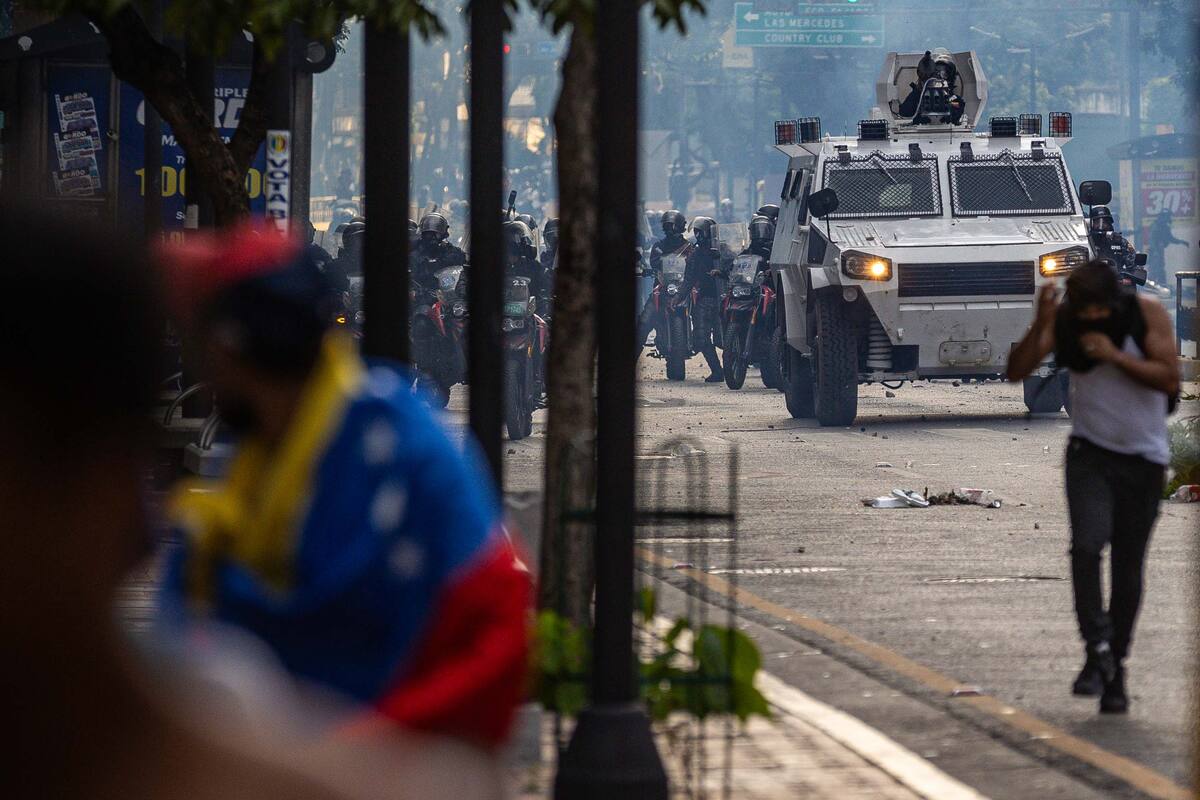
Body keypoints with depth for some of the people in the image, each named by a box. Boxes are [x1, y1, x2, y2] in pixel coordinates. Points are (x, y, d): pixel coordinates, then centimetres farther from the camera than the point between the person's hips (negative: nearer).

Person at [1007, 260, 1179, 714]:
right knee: (1087, 545, -23)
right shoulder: (1064, 321, -7)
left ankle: (1115, 668, 15)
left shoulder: (1148, 316, -11)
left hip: (1143, 460, 0)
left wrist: (1115, 356, -25)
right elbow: (1017, 371, -14)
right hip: (1090, 454, 0)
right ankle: (1098, 651, -18)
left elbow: (1170, 378, -16)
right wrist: (1041, 324, -27)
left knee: (1128, 567, 4)